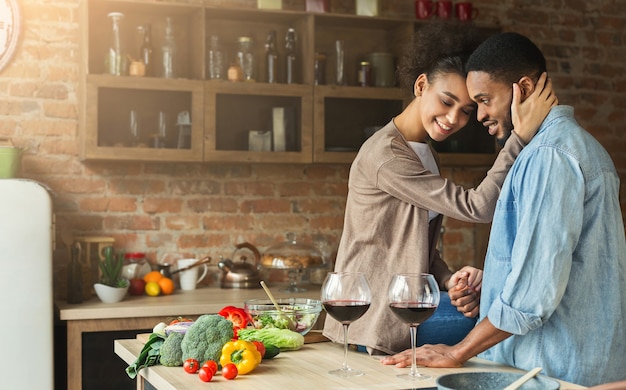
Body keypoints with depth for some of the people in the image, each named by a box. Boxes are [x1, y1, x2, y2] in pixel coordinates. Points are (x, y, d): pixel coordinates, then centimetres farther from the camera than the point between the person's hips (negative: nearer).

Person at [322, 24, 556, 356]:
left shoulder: (423, 153, 14)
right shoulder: (385, 155, -18)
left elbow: (422, 246, 13)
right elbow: (476, 207, -22)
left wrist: (448, 280, -7)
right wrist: (523, 135, -28)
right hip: (378, 316, -9)